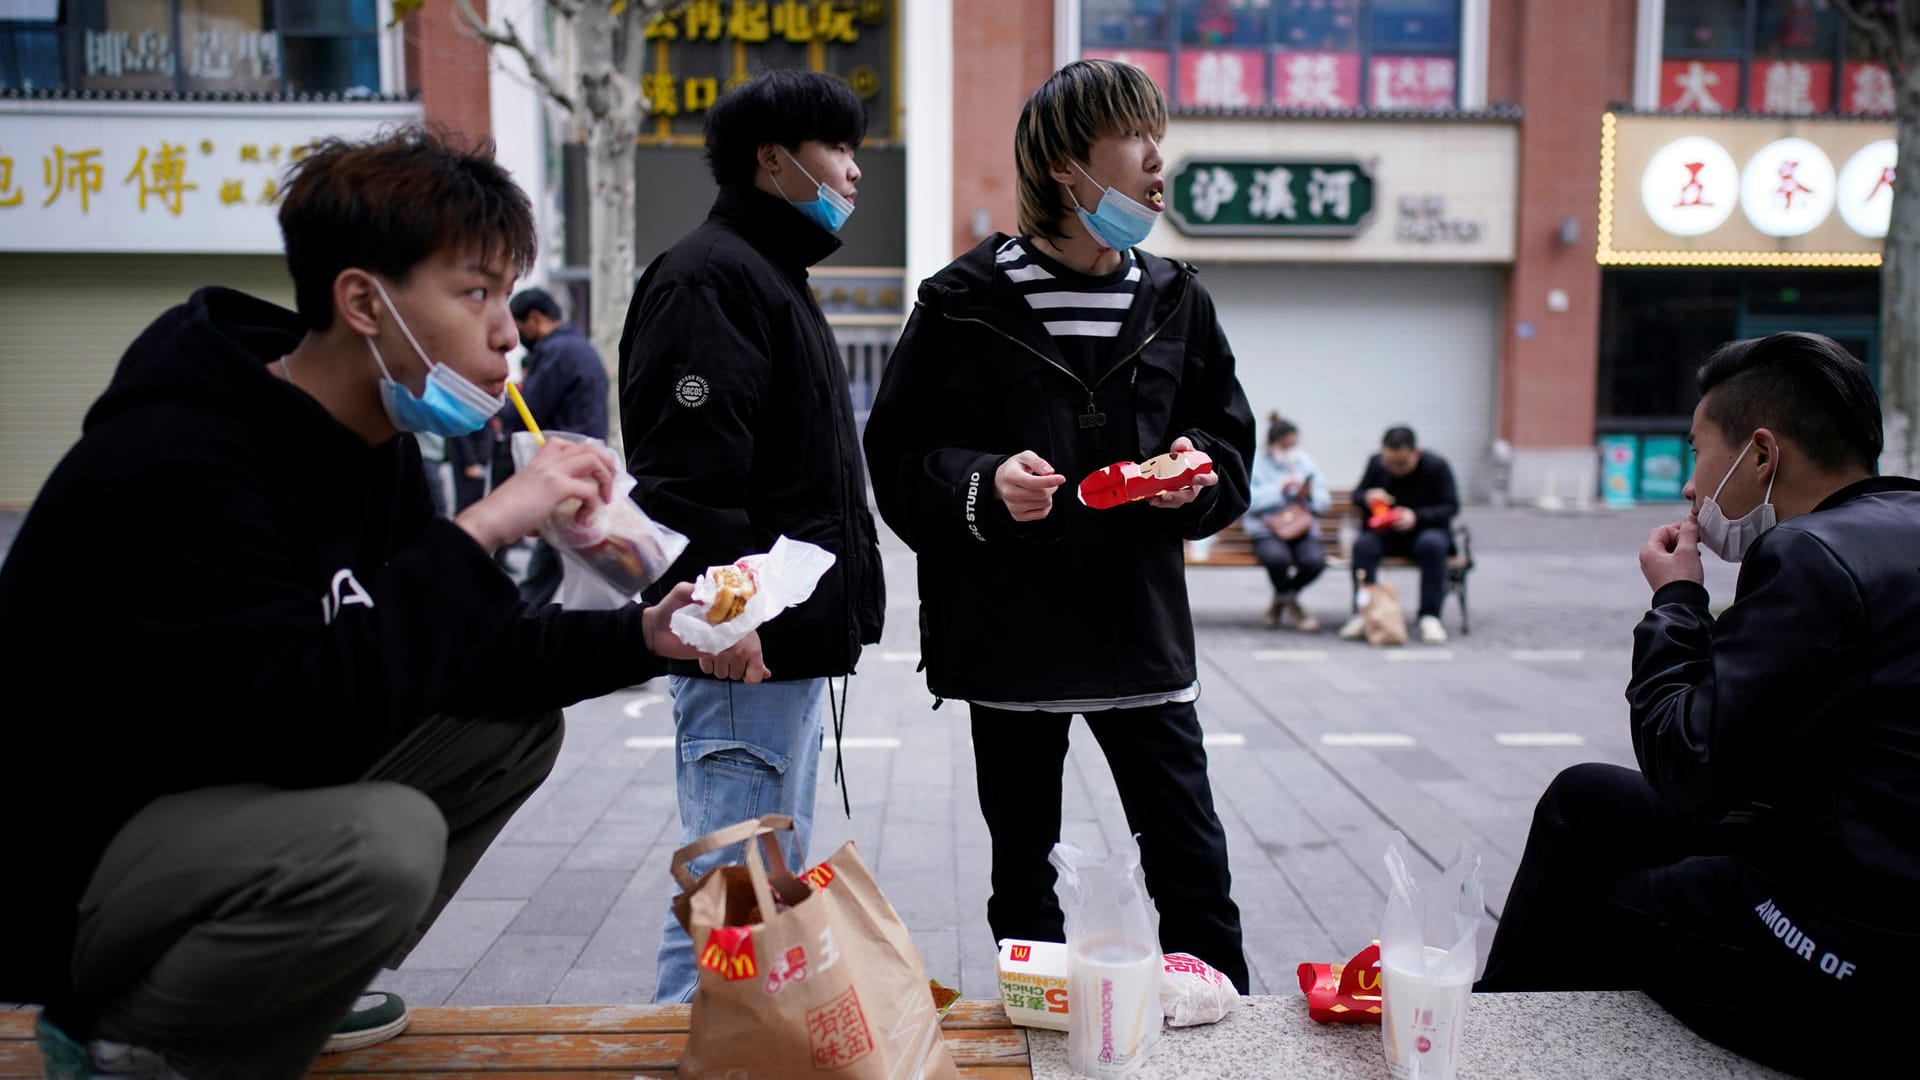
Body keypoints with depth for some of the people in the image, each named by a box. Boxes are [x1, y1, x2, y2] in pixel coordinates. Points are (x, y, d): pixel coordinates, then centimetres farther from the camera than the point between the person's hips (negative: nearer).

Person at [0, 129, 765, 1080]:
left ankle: (261, 994, 10)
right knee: (383, 841, -34)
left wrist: (642, 637, -10)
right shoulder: (173, 464, -27)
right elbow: (301, 724, -35)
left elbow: (453, 658, 3)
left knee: (518, 724, 3)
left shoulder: (375, 445, 0)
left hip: (227, 800, 9)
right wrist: (475, 533, -33)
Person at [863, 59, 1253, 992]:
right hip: (1008, 633, -2)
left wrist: (1199, 475, -8)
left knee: (1193, 862, 5)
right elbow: (898, 458, -4)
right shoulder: (965, 303, -5)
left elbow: (1229, 443, 14)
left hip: (1140, 627, 2)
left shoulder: (1175, 302, 6)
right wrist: (984, 484, -22)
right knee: (1023, 872, 13)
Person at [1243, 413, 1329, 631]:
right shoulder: (1256, 464, 4)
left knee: (1315, 560, -28)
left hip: (1303, 529, 3)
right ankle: (1292, 604, -3)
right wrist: (1279, 489, -17)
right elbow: (1247, 500, -12)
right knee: (1277, 557, -36)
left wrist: (1310, 495, -11)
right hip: (1266, 531, -3)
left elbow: (1325, 501, 10)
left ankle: (1280, 599, 4)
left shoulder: (1305, 462, 15)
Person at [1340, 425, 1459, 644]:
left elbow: (1451, 506, -9)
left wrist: (1416, 517, -26)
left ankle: (1430, 616, -30)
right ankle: (1365, 612, -26)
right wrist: (1367, 497, -15)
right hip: (1384, 533, 2)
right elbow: (1356, 495, 11)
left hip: (1426, 530, -2)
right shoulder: (1375, 463, 0)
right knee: (1362, 544, -31)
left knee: (1432, 544, -37)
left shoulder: (1437, 466, -9)